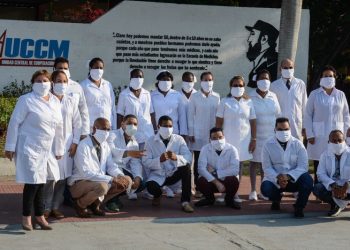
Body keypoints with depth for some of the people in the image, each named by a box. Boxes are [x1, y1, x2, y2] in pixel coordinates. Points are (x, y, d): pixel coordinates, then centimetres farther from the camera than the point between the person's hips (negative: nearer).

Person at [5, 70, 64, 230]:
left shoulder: (55, 101, 10)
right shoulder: (26, 100, -8)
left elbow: (58, 126, 14)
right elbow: (14, 123, -8)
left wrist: (59, 149, 15)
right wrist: (10, 147, -10)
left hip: (45, 149, 6)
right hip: (28, 146, -6)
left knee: (40, 182, 10)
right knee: (32, 181, -9)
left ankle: (39, 216, 21)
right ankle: (26, 217, 3)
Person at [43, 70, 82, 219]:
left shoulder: (71, 101, 9)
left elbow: (77, 123, 11)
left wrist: (75, 143, 4)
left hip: (67, 144, 4)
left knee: (63, 177, 5)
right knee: (50, 177, -9)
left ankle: (56, 207, 16)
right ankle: (47, 207, 3)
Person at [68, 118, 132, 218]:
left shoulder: (104, 145, 3)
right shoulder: (84, 146, -21)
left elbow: (111, 166, 7)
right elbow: (86, 173, -28)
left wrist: (120, 176, -16)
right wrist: (111, 179, -32)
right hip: (79, 183, -8)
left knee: (127, 181, -7)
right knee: (101, 186, -37)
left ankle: (96, 202, 7)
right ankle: (79, 204, -6)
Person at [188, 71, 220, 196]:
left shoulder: (217, 97, 6)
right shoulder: (195, 97, 1)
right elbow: (191, 115, 2)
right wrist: (191, 133, -2)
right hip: (198, 134, -1)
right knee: (198, 161, 1)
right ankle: (198, 188, 7)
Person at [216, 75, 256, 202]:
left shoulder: (248, 102, 5)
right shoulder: (225, 102, 1)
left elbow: (253, 122, 5)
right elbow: (219, 122, 1)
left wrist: (254, 139, 1)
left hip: (244, 139, 2)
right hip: (228, 139, -2)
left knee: (239, 165, 6)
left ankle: (235, 192, 13)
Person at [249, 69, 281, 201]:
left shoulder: (273, 96, 5)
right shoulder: (251, 98, -4)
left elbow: (278, 115, 8)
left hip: (270, 135, 2)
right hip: (256, 135, -2)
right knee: (254, 161, 4)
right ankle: (253, 191, 12)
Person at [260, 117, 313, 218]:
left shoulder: (298, 144, -3)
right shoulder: (268, 145, -3)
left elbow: (303, 166, -12)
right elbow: (267, 167, -9)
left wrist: (288, 176, -28)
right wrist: (278, 178, -27)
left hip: (293, 179, 0)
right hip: (274, 179, 0)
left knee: (307, 179, -31)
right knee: (265, 188, -31)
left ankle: (299, 207, -7)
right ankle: (276, 199, 9)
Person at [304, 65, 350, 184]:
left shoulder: (340, 95, 9)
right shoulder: (314, 94, 3)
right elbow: (308, 115, 2)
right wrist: (310, 134, -5)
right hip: (319, 135, -1)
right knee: (318, 164, -2)